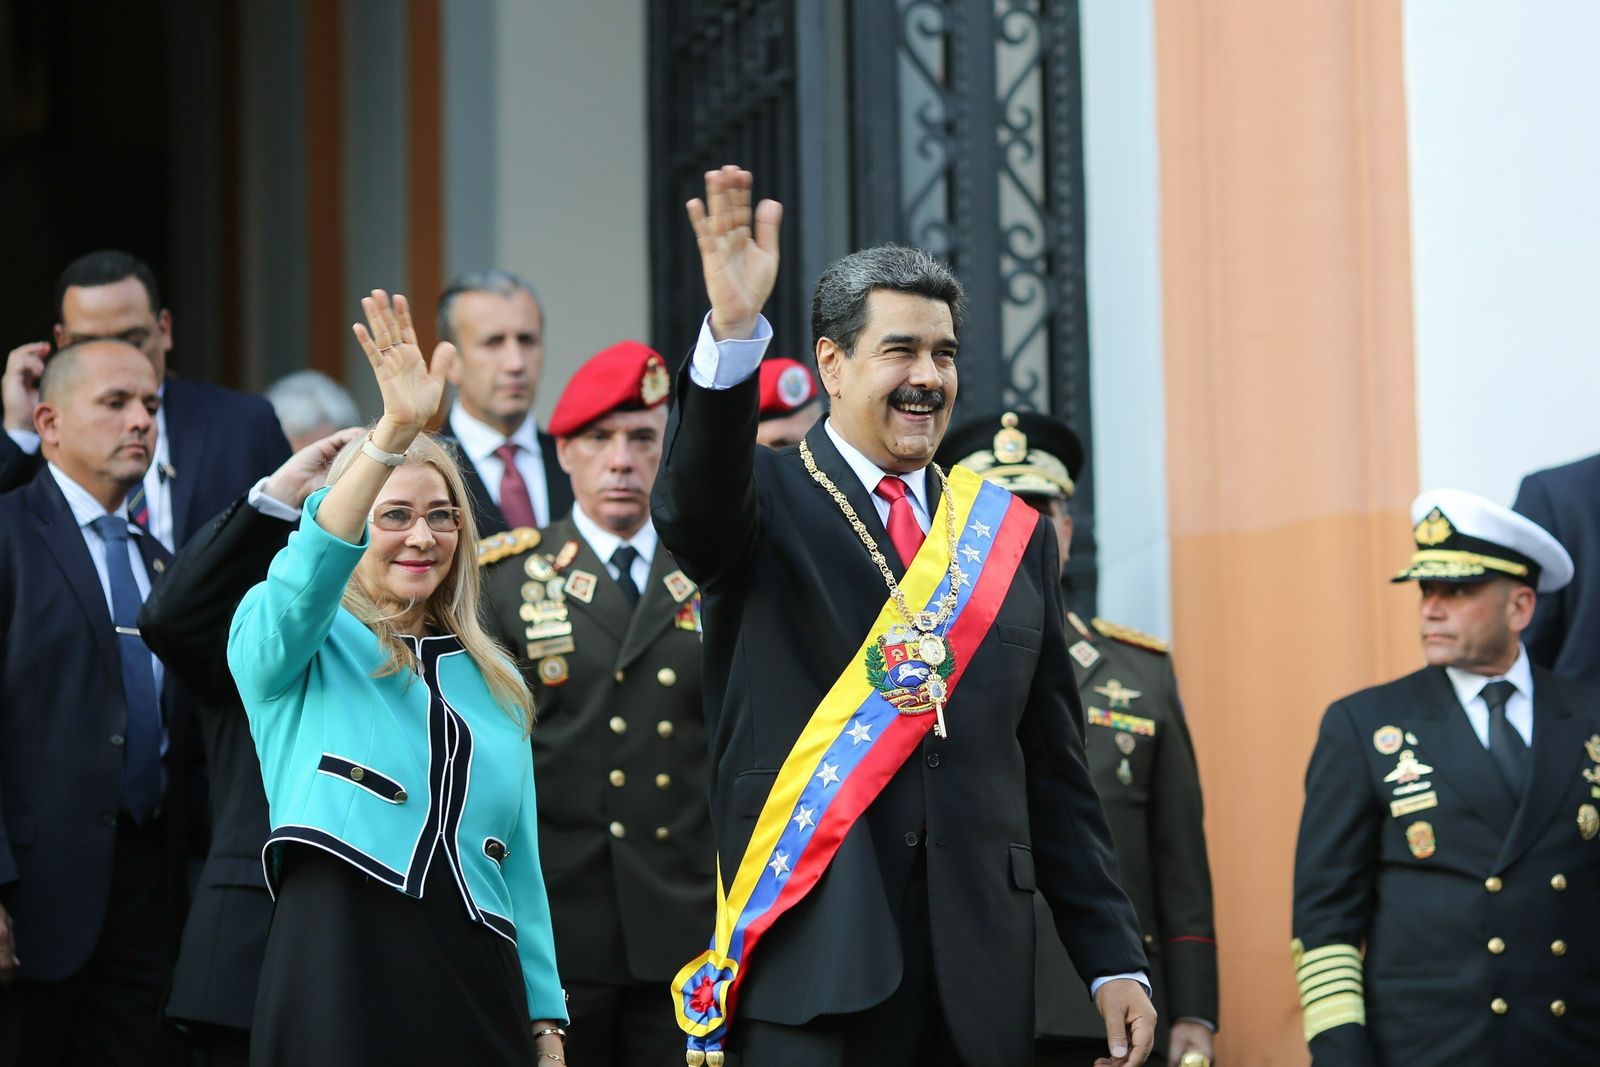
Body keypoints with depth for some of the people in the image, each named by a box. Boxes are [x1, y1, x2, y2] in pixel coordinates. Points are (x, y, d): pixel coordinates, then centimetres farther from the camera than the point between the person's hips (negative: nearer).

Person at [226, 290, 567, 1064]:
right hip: (337, 984, -4)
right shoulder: (293, 647, 6)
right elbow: (307, 571, -18)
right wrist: (395, 432, -31)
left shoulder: (491, 680, 18)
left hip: (477, 990, 4)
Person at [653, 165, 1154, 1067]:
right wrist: (734, 333, -38)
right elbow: (693, 509, -22)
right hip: (817, 952, -4)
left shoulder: (1013, 536, 14)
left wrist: (1114, 958, 9)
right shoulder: (767, 503, 3)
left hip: (982, 967, 4)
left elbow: (1056, 766, 14)